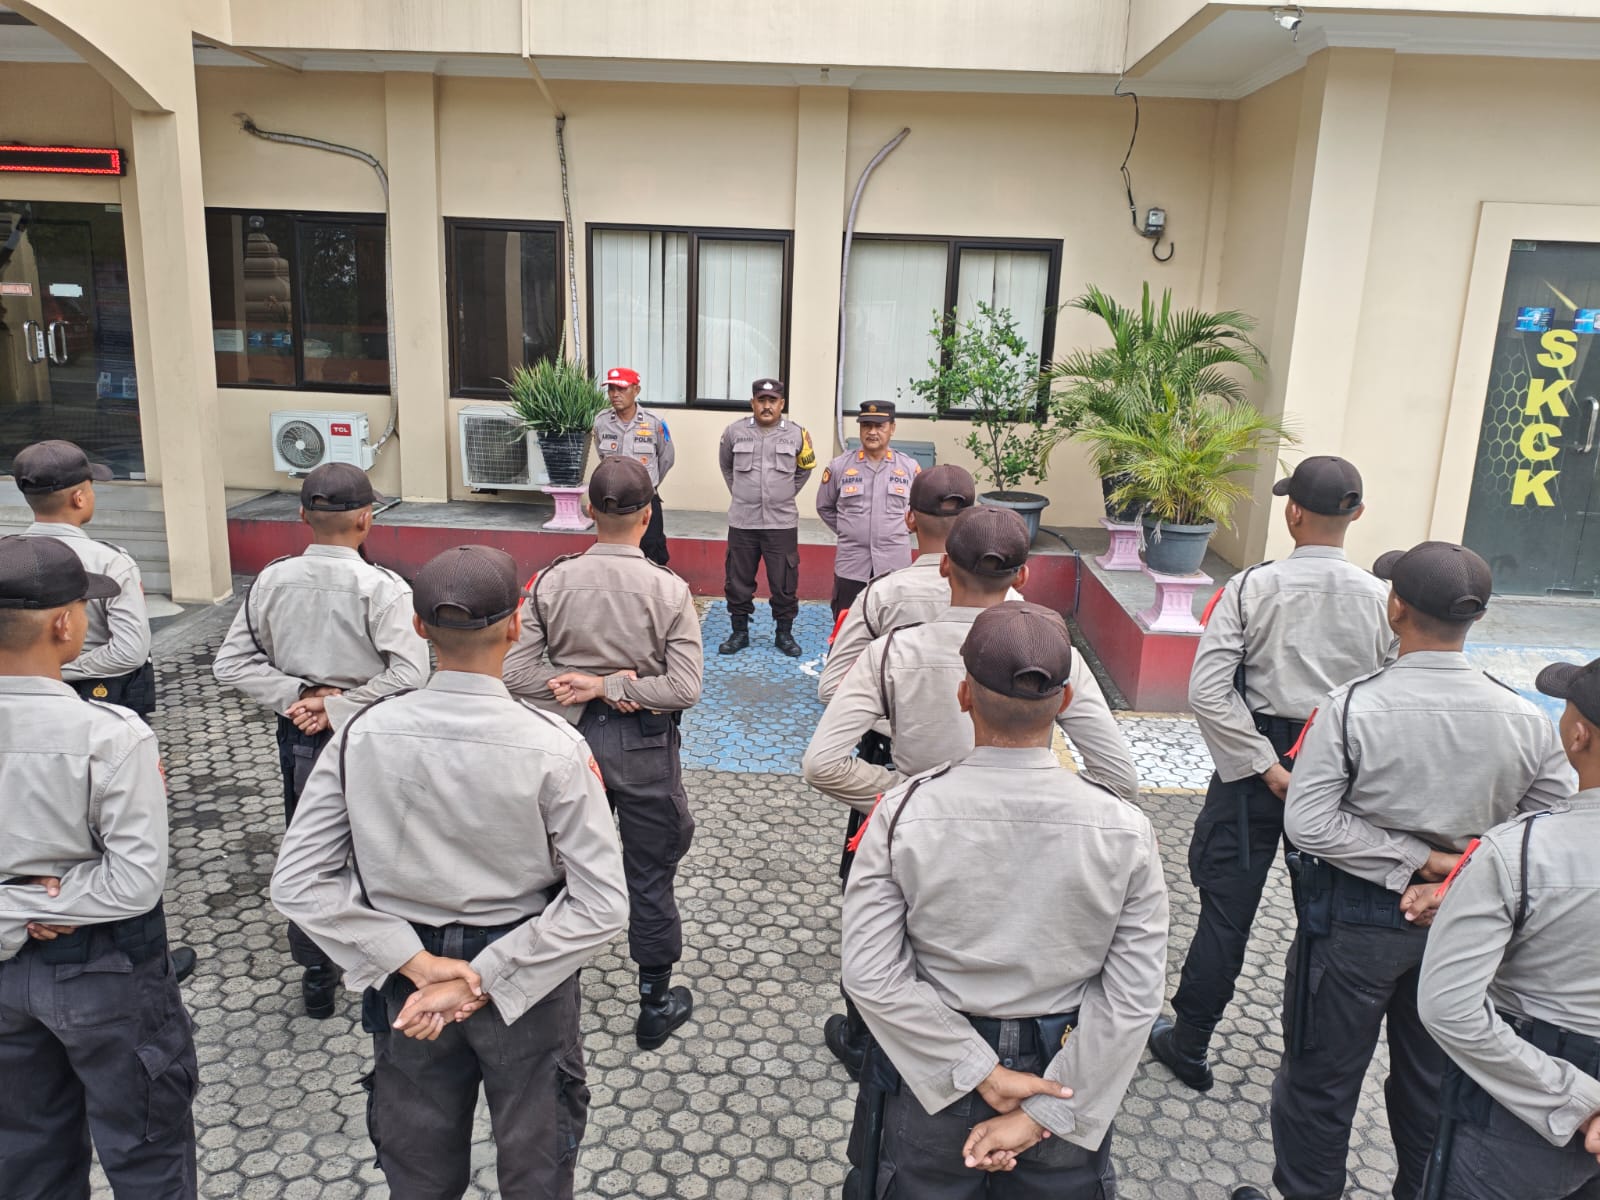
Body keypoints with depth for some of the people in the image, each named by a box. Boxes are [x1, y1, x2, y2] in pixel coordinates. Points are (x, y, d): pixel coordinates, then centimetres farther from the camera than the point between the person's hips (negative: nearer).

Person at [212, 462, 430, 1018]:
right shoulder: (381, 587, -20)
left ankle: (316, 977, 32)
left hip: (298, 738, 4)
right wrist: (337, 708, -19)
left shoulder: (272, 580, -6)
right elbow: (409, 672, -28)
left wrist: (297, 694, -8)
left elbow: (231, 663, -3)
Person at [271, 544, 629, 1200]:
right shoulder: (552, 747, -24)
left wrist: (417, 964, -13)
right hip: (528, 987, -2)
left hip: (406, 982, 3)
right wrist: (486, 979, -17)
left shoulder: (365, 733, -16)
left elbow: (298, 882, -12)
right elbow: (601, 904, -23)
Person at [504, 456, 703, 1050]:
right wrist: (613, 687, -13)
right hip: (643, 745, -2)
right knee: (650, 876, 12)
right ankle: (656, 1005, 28)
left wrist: (593, 686, -10)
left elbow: (516, 672, -9)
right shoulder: (668, 590, -15)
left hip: (573, 738, 3)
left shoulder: (552, 580, -9)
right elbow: (684, 688, -18)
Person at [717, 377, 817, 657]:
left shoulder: (796, 434, -2)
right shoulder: (734, 432, -1)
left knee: (784, 583, 5)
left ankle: (784, 634, 19)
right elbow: (726, 465, 19)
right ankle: (739, 632, 23)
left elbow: (805, 470, 16)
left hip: (782, 523, -1)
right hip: (742, 522, 1)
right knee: (738, 581, 8)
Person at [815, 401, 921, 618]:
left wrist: (902, 529, 6)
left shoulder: (909, 467, 1)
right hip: (851, 565, 0)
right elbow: (824, 507, 14)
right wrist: (846, 531, 7)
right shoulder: (839, 466, 1)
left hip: (895, 566, 0)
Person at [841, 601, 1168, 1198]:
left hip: (931, 1074, 0)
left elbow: (872, 974, -18)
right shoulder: (1124, 831, -18)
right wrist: (1044, 1113, -11)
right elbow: (1133, 997, -16)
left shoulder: (902, 813, -20)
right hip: (1067, 1071, 1)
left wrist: (982, 1073, -13)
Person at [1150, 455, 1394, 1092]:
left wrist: (1265, 764, -13)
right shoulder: (1381, 599, -8)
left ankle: (1187, 1044, 23)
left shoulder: (1252, 587, -14)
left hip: (1255, 764, -2)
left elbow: (1208, 692, -20)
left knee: (1226, 911, 9)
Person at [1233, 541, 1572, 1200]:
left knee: (1322, 1079, 14)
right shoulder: (1526, 720, -11)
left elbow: (1308, 825, -24)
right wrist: (1456, 879, -11)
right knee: (1433, 1082, 25)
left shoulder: (1351, 706, -23)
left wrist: (1419, 861, -17)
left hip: (1355, 918, -4)